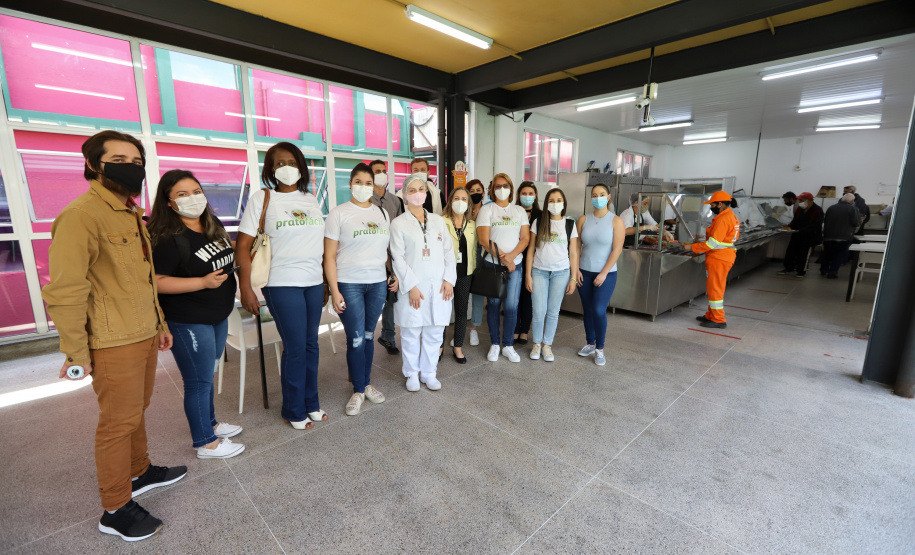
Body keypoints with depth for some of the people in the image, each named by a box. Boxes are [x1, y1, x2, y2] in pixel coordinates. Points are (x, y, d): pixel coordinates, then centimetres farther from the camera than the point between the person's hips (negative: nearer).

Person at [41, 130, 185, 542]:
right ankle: (115, 510, 22)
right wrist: (75, 352, -15)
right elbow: (64, 290, -18)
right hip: (114, 343, -8)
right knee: (119, 422, 4)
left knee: (137, 409, 22)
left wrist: (160, 324, 20)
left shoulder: (132, 215, 13)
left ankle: (139, 472, 41)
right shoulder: (81, 215, -16)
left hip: (144, 335, 8)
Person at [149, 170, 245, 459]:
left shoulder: (214, 227, 7)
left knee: (207, 374, 23)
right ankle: (206, 443, 21)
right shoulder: (168, 239, -18)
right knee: (199, 381, 4)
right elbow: (156, 281, -23)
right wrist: (203, 282, -26)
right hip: (188, 323, -8)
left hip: (218, 316, 8)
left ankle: (209, 423, 41)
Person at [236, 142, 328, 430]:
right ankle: (294, 411, 22)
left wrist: (326, 282, 12)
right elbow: (243, 246, -5)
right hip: (282, 284, -4)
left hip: (314, 282, 5)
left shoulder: (311, 199, 12)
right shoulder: (262, 198, -2)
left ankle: (311, 403, 29)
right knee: (295, 347, 1)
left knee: (311, 343, 11)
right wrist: (246, 289, -12)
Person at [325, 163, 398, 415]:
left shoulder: (382, 213, 12)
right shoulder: (339, 213, -2)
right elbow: (329, 256, -6)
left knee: (369, 335, 12)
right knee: (356, 339, 0)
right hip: (349, 284, -4)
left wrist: (395, 275, 9)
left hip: (378, 283, 4)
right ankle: (358, 390, 18)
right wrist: (334, 291, -11)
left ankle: (366, 383, 29)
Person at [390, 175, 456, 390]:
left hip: (438, 286, 3)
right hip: (412, 288, -3)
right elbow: (398, 258, -5)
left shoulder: (438, 220, 12)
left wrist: (449, 279, -1)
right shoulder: (398, 224, 1)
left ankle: (429, 373, 25)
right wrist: (411, 286, -12)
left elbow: (448, 251, 10)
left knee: (434, 333, 8)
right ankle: (412, 374, 24)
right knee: (411, 333, 5)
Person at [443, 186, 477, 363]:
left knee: (462, 310, 9)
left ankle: (458, 347, 23)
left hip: (465, 273, 4)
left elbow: (474, 249, 15)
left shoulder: (472, 225, 11)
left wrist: (474, 269, 9)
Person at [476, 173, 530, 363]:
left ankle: (508, 346, 13)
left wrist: (511, 256, -13)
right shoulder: (486, 210, 2)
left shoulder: (519, 211, 12)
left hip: (515, 264, 2)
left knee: (511, 306, -2)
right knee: (493, 304, 4)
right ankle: (494, 344, 18)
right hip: (492, 264, -2)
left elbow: (525, 238, 3)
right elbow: (484, 241, -8)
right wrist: (503, 259, -11)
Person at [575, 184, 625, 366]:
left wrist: (603, 273, -13)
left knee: (599, 311, -9)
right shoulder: (583, 220, 4)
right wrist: (576, 269, -2)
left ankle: (600, 349, 8)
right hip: (584, 272, 3)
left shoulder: (616, 221, -4)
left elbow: (617, 249, -9)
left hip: (606, 274, -3)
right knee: (588, 310, 10)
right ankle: (590, 344, 26)